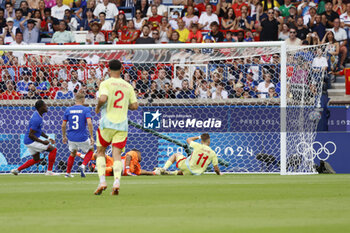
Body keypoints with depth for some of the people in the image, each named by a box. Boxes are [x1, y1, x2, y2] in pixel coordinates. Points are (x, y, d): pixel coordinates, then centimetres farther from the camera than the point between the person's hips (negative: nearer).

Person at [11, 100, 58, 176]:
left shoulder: (37, 114, 7)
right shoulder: (36, 119, -26)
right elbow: (30, 135, -27)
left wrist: (48, 138, 14)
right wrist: (43, 142, -22)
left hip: (29, 141, 10)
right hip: (31, 141, -10)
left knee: (36, 159, 25)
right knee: (53, 149, -7)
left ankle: (17, 170, 25)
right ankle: (49, 171, -2)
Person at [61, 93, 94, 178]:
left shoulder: (68, 110, 4)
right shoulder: (86, 109, -6)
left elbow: (63, 125, 4)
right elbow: (89, 123, -19)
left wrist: (64, 136, 18)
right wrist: (91, 137, -13)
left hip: (71, 138, 3)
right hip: (82, 137, -3)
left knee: (73, 153, 29)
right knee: (91, 150, 23)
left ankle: (68, 173, 29)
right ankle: (83, 165, 0)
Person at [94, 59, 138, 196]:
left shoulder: (106, 84, -5)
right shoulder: (128, 86, 9)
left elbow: (103, 98, -22)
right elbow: (135, 106, 8)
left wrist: (98, 107, -2)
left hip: (107, 123, -3)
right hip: (122, 124, 3)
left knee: (100, 152, 12)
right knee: (117, 154, 1)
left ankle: (102, 181, -3)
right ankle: (117, 182, -19)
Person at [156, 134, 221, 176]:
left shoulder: (197, 146, -11)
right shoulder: (213, 153, -8)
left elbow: (188, 140, 11)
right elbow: (216, 168, -5)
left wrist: (198, 137, 24)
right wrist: (219, 173, 16)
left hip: (187, 166, -3)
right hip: (197, 173, 3)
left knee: (176, 155, 22)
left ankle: (164, 169, 4)